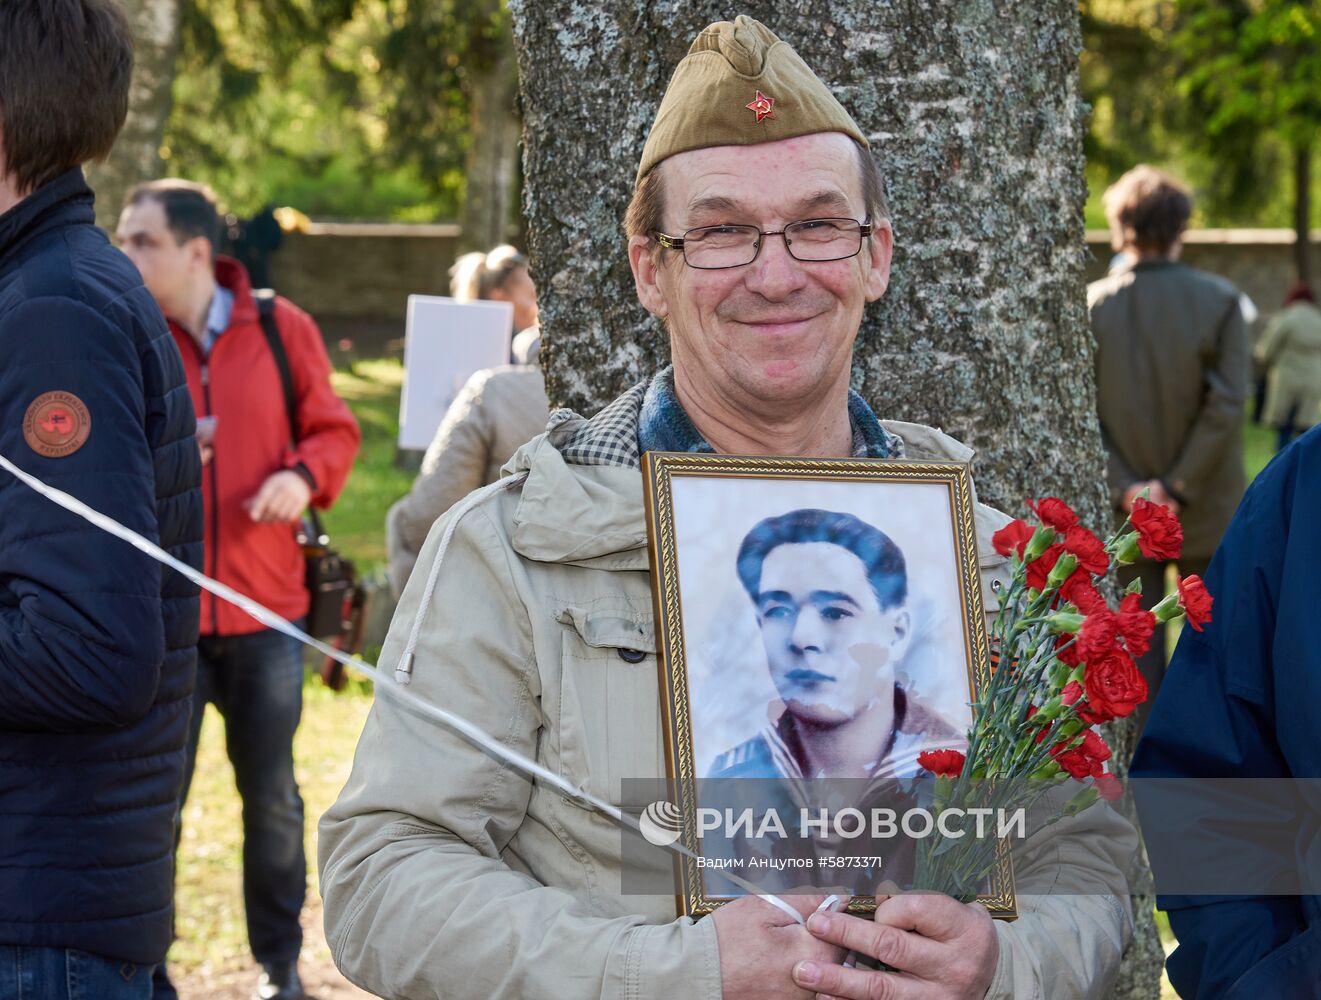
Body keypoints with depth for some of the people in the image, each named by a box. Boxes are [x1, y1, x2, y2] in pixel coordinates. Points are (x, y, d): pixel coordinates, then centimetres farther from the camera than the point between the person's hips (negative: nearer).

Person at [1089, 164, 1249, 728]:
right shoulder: (1218, 301, -8)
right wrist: (1178, 489, -12)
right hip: (1206, 514, -1)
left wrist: (1125, 489, -10)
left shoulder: (1089, 306, -4)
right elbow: (1226, 406, -15)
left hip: (1126, 518, 1)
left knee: (1136, 646, 8)